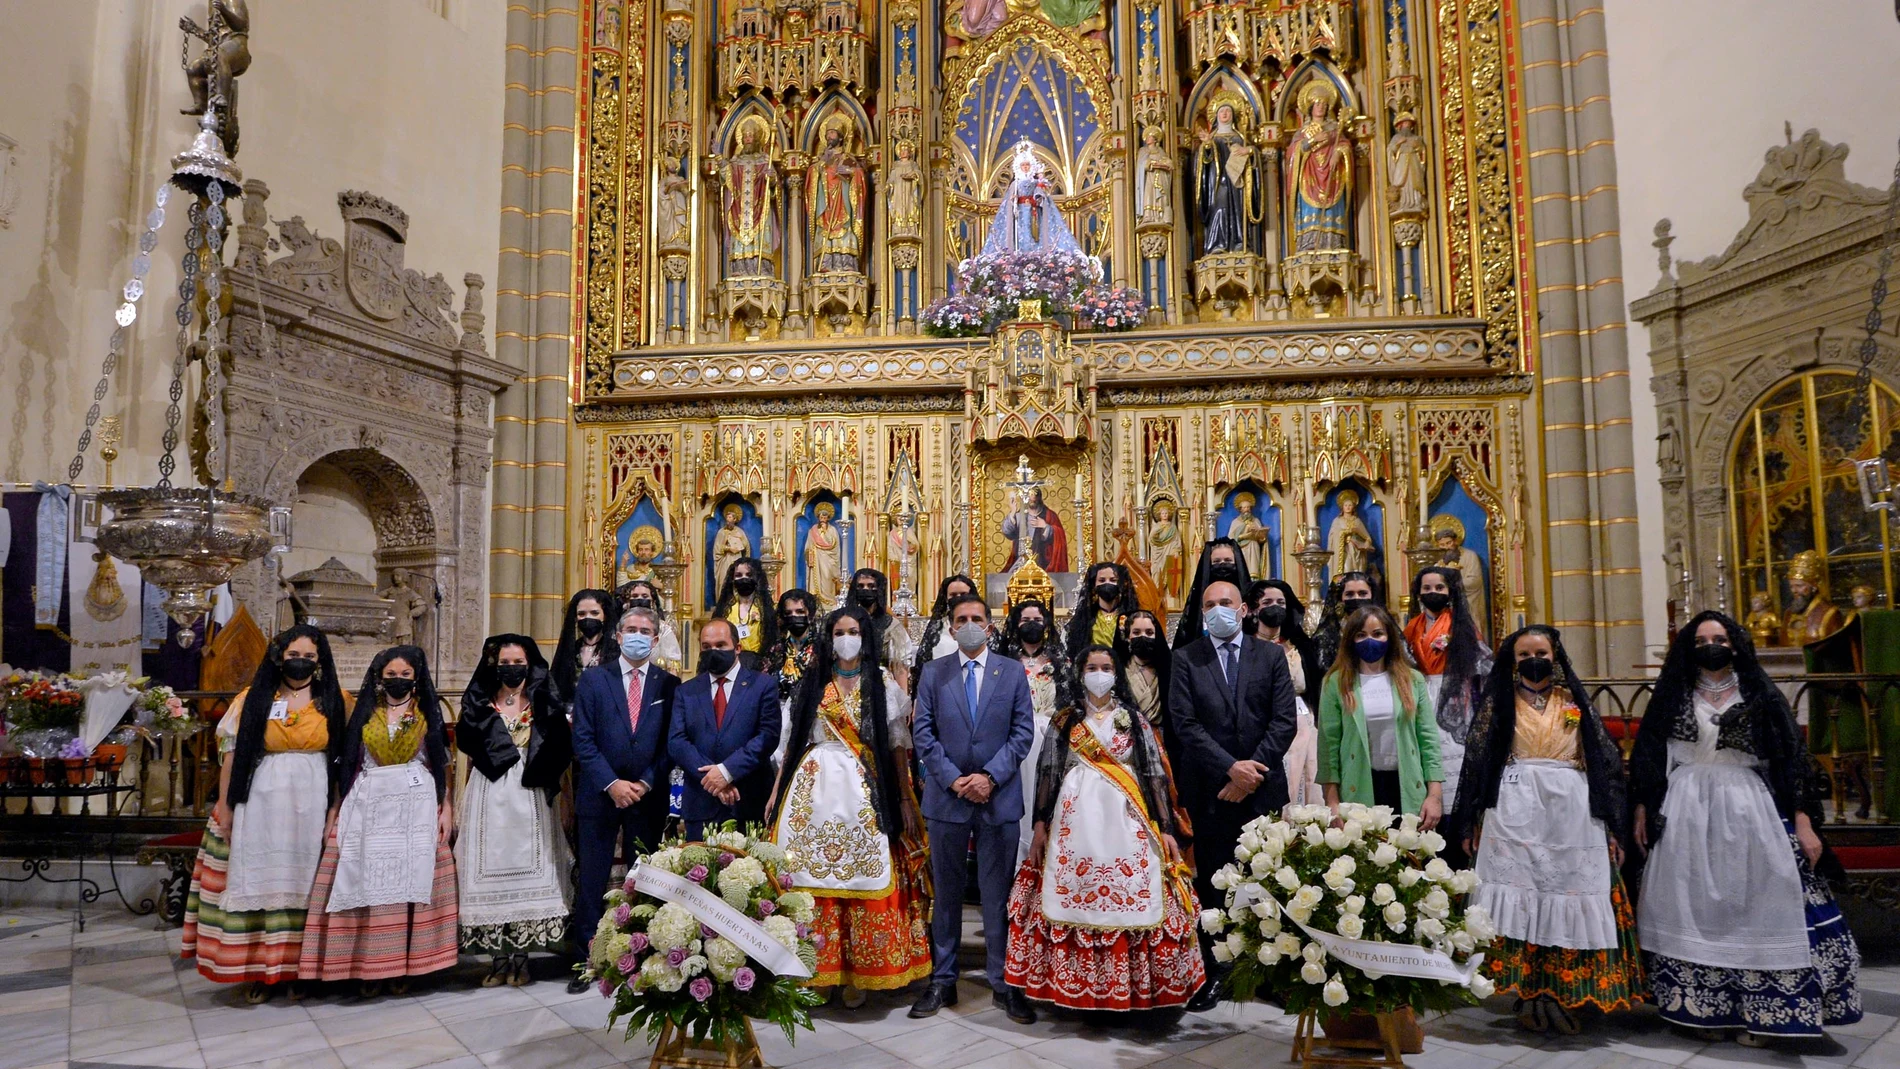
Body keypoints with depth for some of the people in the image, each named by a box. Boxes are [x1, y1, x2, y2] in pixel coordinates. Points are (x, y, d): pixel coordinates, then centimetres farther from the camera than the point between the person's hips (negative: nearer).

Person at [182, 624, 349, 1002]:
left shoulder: (335, 702, 4)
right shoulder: (252, 699, 4)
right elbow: (232, 755, 3)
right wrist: (224, 807, -1)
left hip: (313, 804, 0)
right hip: (260, 804, 0)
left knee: (303, 882, 5)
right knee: (257, 878, 4)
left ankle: (299, 966, 14)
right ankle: (257, 969, 12)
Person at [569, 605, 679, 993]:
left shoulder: (669, 684, 4)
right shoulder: (593, 679, 3)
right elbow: (583, 739, -3)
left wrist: (645, 784, -10)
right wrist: (611, 783, -12)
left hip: (649, 797, 1)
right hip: (599, 795, 0)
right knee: (592, 880, 3)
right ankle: (586, 960, 12)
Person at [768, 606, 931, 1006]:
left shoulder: (882, 682, 5)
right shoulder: (814, 682, 12)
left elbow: (897, 744, 3)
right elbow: (794, 739, 11)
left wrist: (905, 799, -3)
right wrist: (776, 791, 6)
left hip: (864, 791, -2)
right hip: (816, 787, 2)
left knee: (862, 878, -3)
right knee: (811, 878, 0)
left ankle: (858, 973, 9)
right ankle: (813, 972, 11)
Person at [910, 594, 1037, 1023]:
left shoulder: (1013, 672, 4)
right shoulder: (933, 673, 5)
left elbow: (1023, 731, -1)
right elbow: (923, 733, 0)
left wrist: (990, 776, -12)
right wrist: (953, 779, -11)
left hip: (999, 797, -1)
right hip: (947, 796, 1)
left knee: (998, 895, 5)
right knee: (946, 893, 9)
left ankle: (1003, 983, 15)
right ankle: (942, 980, 18)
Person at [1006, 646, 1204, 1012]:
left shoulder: (1135, 720, 9)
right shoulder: (1065, 720, 10)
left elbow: (1155, 775, 4)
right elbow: (1048, 774, 8)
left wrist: (1166, 827, -3)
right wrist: (1040, 823, 1)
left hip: (1125, 821, 0)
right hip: (1076, 820, 0)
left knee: (1130, 899, -6)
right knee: (1073, 895, -3)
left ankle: (1129, 985, 7)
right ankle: (1075, 986, 10)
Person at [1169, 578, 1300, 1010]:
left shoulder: (1271, 655, 6)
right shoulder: (1185, 659, 3)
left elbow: (1285, 720, 0)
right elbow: (1186, 723, -5)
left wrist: (1253, 769, -10)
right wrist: (1231, 768, -13)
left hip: (1263, 786, 1)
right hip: (1210, 789, -1)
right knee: (1211, 884, 3)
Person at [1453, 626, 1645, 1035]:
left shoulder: (1573, 701, 12)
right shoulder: (1498, 702, 9)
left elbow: (1604, 760, 10)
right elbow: (1478, 761, 5)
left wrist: (1609, 822, 3)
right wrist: (1474, 821, 0)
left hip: (1571, 808, 2)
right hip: (1515, 807, -1)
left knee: (1570, 892, -1)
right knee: (1519, 893, -6)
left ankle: (1562, 996, 7)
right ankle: (1527, 996, 1)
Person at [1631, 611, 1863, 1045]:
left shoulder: (1760, 696, 3)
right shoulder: (1673, 696, 7)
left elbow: (1791, 757, -1)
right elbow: (1648, 755, 8)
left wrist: (1803, 822, -8)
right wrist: (1641, 811, 4)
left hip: (1748, 810, -1)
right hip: (1687, 812, 1)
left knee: (1753, 908, -2)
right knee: (1693, 910, 3)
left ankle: (1757, 1012, 8)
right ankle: (1703, 1008, 13)